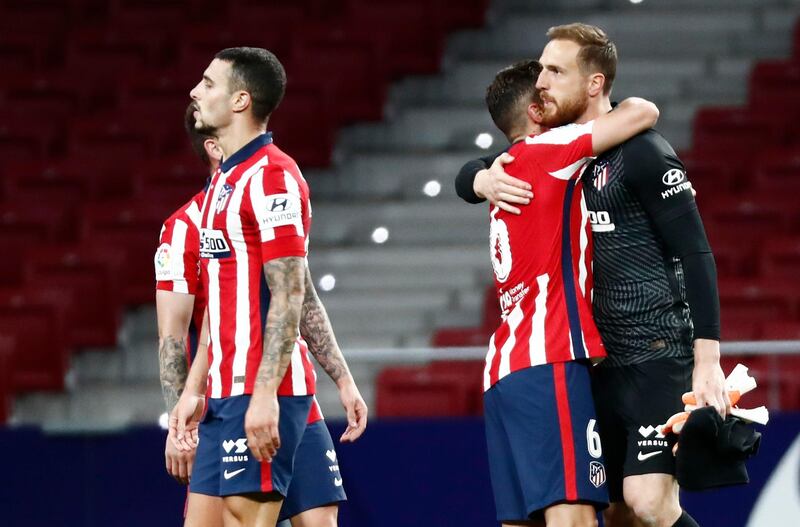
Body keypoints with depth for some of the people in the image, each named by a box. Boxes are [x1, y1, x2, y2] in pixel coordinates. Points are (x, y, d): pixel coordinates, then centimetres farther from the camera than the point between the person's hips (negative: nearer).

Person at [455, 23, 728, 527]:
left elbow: (696, 255, -13)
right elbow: (466, 177, 19)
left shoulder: (643, 154, -12)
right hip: (598, 362, 8)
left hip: (659, 357, -8)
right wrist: (485, 180, -7)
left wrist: (707, 361, -19)